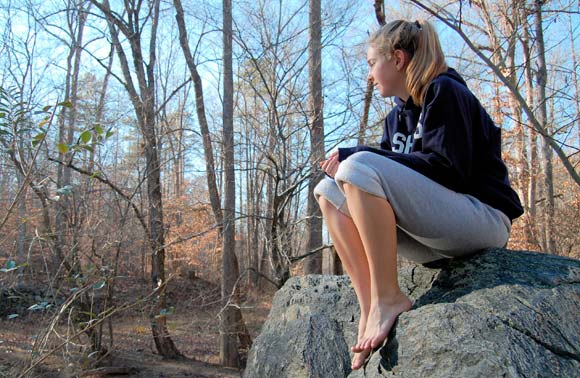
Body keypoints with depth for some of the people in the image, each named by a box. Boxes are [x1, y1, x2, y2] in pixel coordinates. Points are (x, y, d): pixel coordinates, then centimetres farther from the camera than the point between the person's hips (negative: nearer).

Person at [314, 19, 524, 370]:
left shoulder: (445, 92, -7)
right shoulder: (398, 116, 17)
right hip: (432, 238, 8)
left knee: (360, 169, -26)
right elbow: (389, 172, 13)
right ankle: (370, 308, -15)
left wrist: (355, 156, -17)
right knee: (329, 192, -3)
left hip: (482, 218, -8)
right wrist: (344, 157, -8)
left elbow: (450, 170, -19)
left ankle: (388, 298, -21)